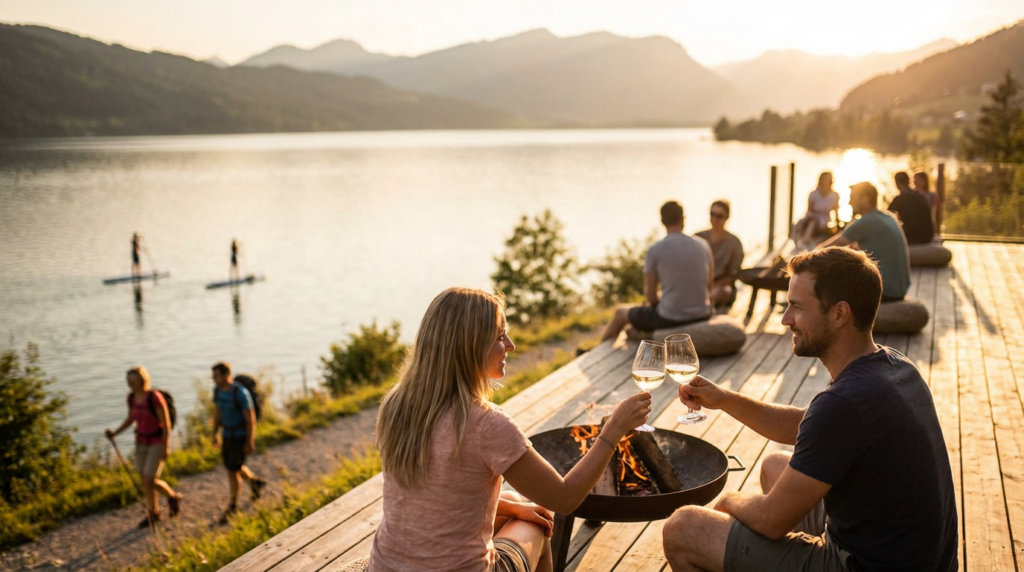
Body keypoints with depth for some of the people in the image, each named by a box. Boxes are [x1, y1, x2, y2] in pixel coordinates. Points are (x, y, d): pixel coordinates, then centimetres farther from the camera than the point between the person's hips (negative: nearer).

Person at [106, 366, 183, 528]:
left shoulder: (155, 397, -25)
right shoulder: (131, 397, -3)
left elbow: (166, 423, -20)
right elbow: (131, 419, 12)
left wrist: (166, 447, -18)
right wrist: (115, 432, -3)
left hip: (157, 443, -7)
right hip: (141, 442, 7)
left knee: (148, 481, -7)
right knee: (146, 480, 13)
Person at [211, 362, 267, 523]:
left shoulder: (240, 393, -27)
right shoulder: (218, 390, -3)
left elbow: (251, 418, -21)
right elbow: (218, 413, 11)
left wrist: (250, 442, -19)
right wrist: (214, 435, 12)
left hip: (243, 436, -8)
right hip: (228, 435, 8)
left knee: (233, 471, -6)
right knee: (231, 467, 18)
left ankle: (232, 505, 12)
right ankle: (255, 482, 44)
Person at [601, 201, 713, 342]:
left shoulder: (654, 250, -13)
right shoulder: (703, 245, 0)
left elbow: (650, 295, -7)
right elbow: (710, 286, 10)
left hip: (670, 319, -5)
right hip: (702, 315, 5)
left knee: (620, 312, 22)